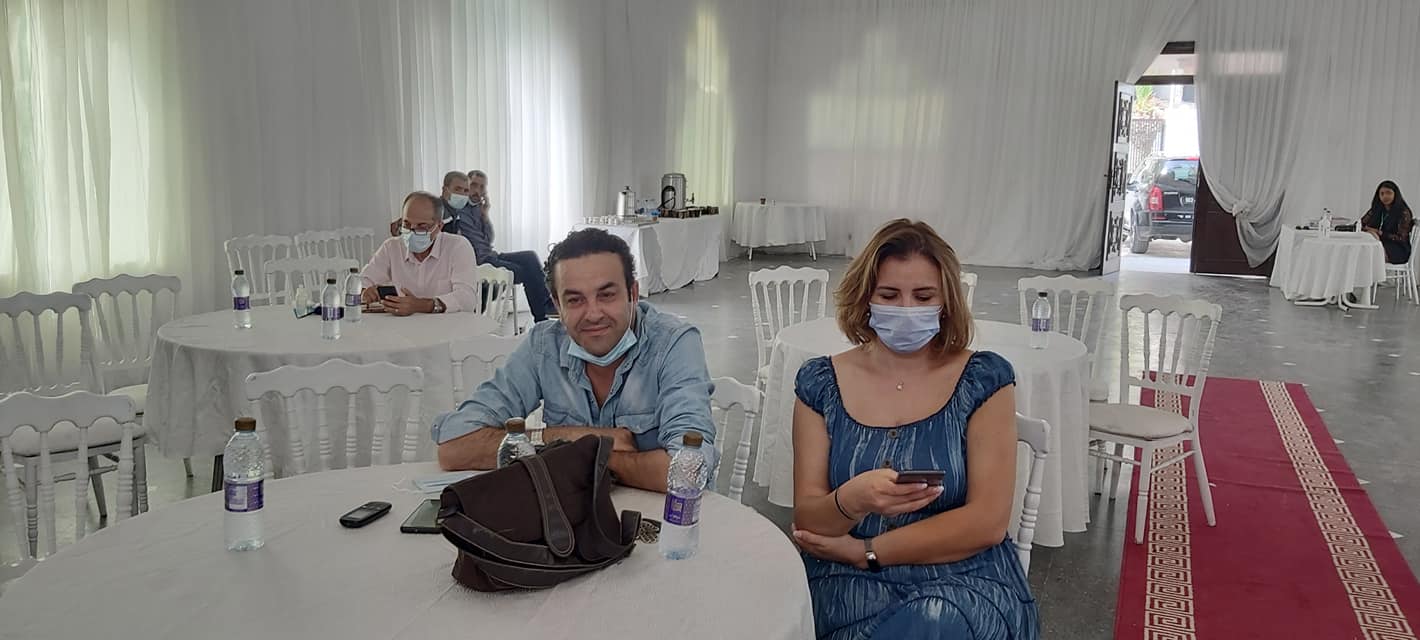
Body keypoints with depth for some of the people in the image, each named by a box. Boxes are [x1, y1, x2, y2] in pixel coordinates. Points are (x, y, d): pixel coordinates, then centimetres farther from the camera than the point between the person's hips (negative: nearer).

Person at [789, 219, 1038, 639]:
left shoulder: (984, 380, -2)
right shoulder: (821, 383, 1)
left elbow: (987, 522, -8)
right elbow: (806, 520, -3)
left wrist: (864, 550, -10)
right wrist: (851, 501, -26)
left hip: (965, 583, 0)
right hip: (852, 586, 1)